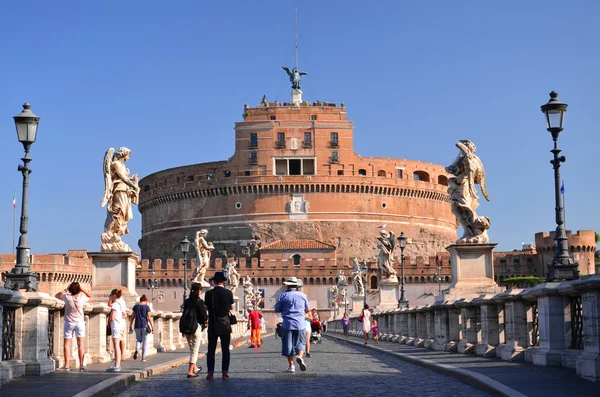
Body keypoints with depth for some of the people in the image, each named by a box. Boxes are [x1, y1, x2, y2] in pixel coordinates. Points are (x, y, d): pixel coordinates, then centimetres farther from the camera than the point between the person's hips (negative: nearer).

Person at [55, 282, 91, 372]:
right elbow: (90, 297, 9)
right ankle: (81, 365, 2)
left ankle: (67, 365, 1)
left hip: (69, 323, -1)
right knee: (80, 345, 5)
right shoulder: (82, 298, -13)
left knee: (67, 344, 5)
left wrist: (66, 290, 3)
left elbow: (57, 295, 4)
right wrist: (82, 290, 1)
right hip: (80, 322, 1)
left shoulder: (67, 297, -15)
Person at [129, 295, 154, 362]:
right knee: (144, 341, 7)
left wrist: (130, 325, 13)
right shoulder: (147, 307, -2)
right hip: (144, 325, -2)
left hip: (137, 326, 2)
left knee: (138, 339, 19)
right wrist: (152, 327, -3)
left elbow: (133, 317, 5)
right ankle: (143, 357, 5)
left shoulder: (136, 306, 4)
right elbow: (149, 318, -6)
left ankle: (137, 350, -12)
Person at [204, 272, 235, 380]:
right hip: (225, 324, 0)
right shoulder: (228, 293, -6)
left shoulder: (209, 294, -5)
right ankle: (225, 372, 3)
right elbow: (232, 307, 4)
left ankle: (210, 372, 2)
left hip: (212, 325, 0)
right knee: (225, 349, 5)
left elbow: (207, 308, 3)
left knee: (211, 349, 6)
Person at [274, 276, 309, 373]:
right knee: (300, 343, 13)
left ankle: (291, 366, 2)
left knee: (288, 345, 6)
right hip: (300, 324, 1)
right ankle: (300, 357, -14)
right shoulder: (302, 295, 5)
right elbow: (307, 310, 12)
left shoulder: (283, 296, -1)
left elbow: (277, 310, 2)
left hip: (287, 324, -1)